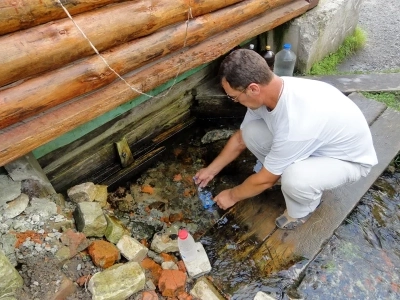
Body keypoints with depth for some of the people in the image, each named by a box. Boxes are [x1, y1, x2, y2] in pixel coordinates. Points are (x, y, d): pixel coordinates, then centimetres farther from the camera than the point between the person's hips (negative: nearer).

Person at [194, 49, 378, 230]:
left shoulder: (295, 125, -42)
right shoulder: (268, 90, -17)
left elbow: (265, 180, -26)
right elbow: (241, 138, -1)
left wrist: (232, 196, -8)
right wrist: (211, 170, 7)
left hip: (350, 158, -6)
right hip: (318, 141, 6)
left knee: (294, 179, -37)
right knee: (251, 132, -12)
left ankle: (302, 208, 0)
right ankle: (290, 171, 10)